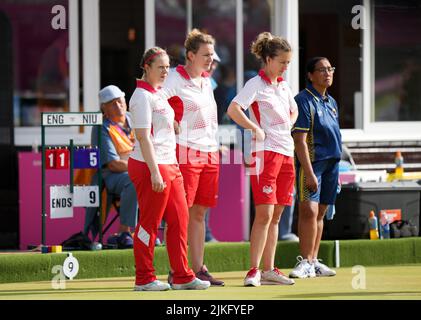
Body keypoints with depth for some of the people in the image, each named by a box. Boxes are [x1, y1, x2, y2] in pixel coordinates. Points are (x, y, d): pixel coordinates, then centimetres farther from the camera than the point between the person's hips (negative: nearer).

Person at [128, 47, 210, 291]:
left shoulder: (159, 95, 17)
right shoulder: (143, 96, -11)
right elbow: (143, 136, -17)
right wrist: (154, 172, -22)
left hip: (169, 165, 10)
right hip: (150, 166, -10)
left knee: (180, 218, 9)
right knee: (149, 222, -3)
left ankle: (182, 276, 14)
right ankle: (144, 278, 4)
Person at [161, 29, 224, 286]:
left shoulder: (206, 81, 16)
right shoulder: (175, 80, -9)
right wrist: (173, 127, -15)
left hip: (210, 153, 8)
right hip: (186, 153, -8)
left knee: (199, 213, 9)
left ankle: (199, 268, 12)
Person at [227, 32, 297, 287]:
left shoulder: (284, 85, 16)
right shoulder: (256, 84, -7)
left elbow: (293, 110, 35)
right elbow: (233, 109, -22)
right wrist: (256, 129, -17)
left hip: (286, 152, 8)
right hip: (266, 152, -8)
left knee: (275, 216, 9)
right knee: (264, 214, -13)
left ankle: (269, 270, 12)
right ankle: (254, 271, -12)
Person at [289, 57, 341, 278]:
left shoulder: (331, 102, 17)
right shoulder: (304, 101, -9)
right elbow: (300, 140, -15)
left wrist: (335, 169, 19)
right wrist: (309, 172, -21)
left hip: (331, 163, 8)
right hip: (312, 162, -8)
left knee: (320, 212, 9)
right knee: (309, 211, -14)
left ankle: (313, 262, 13)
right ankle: (305, 262, -13)